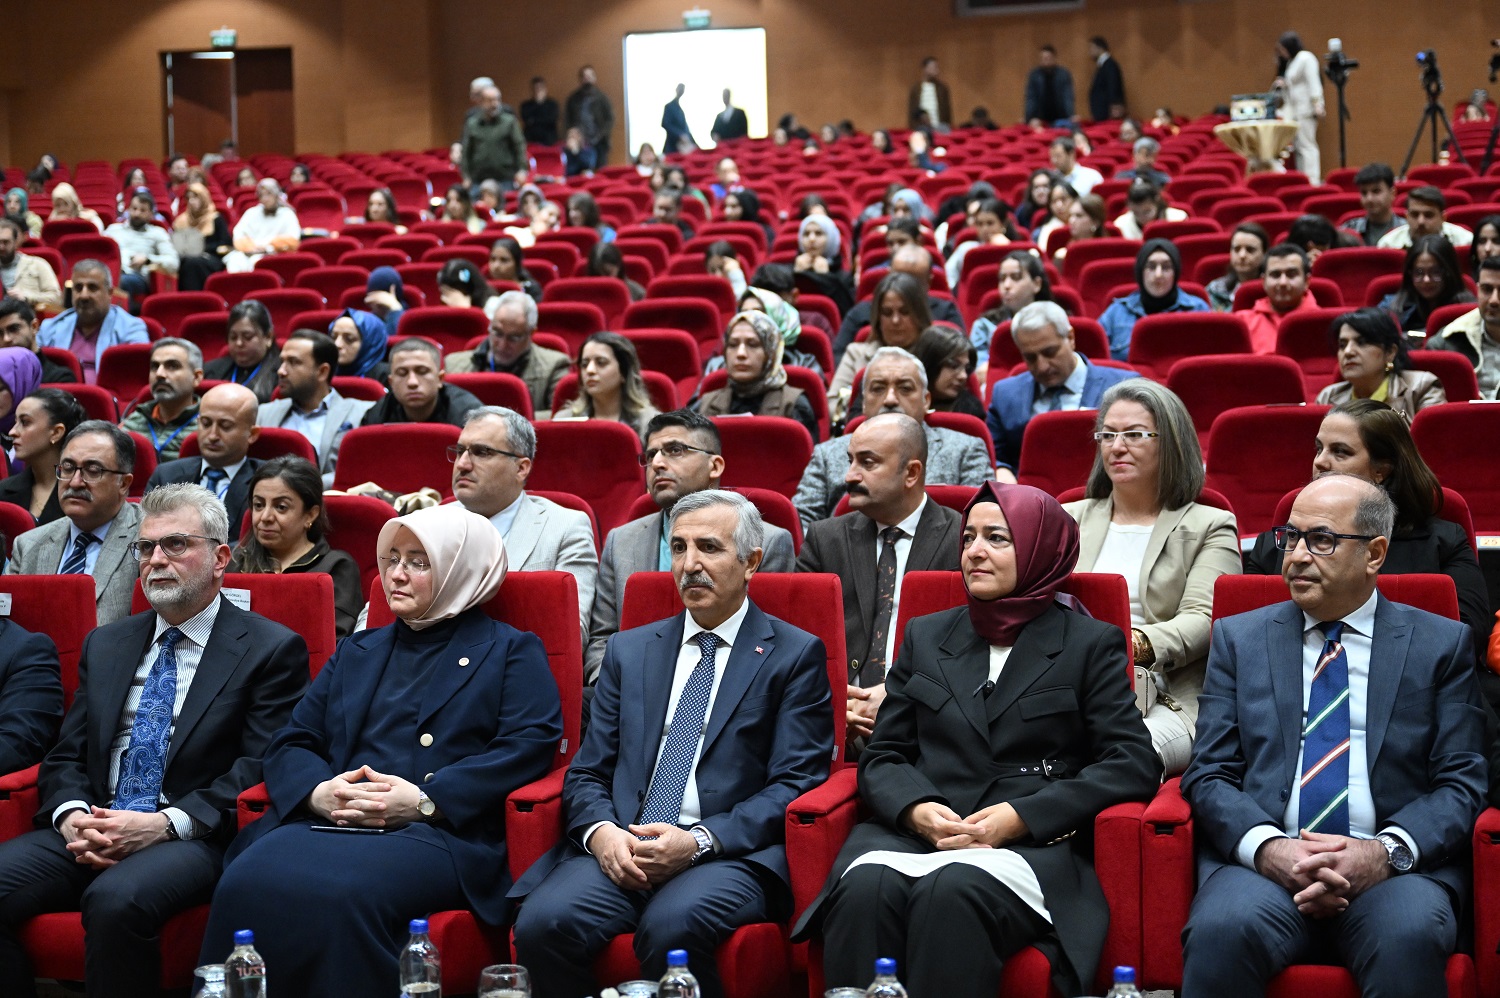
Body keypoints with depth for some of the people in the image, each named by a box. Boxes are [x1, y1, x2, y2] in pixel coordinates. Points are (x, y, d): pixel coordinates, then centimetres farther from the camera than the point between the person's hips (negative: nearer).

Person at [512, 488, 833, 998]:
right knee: (542, 922, -27)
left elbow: (795, 784, -1)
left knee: (672, 925, -36)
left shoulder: (795, 655, 8)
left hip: (730, 855, -3)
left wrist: (700, 841, -15)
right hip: (618, 849, 3)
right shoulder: (629, 651, 20)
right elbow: (587, 773, 16)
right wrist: (600, 832, -8)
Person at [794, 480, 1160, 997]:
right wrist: (915, 810, -7)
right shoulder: (925, 636, 22)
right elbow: (881, 756, 18)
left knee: (954, 892, -37)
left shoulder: (1090, 643, 11)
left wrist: (1021, 816, -10)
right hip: (913, 833, 3)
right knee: (865, 889, -33)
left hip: (1033, 843, -3)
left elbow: (1134, 763, 1)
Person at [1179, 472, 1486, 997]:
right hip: (1262, 863, 1)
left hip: (1395, 870, -1)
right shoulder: (1238, 638, 16)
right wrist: (1267, 847, -12)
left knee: (1410, 935, -36)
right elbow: (1209, 776, 9)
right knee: (1222, 929, -33)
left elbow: (1462, 783, 6)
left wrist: (1388, 851, -13)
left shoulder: (1442, 644, 13)